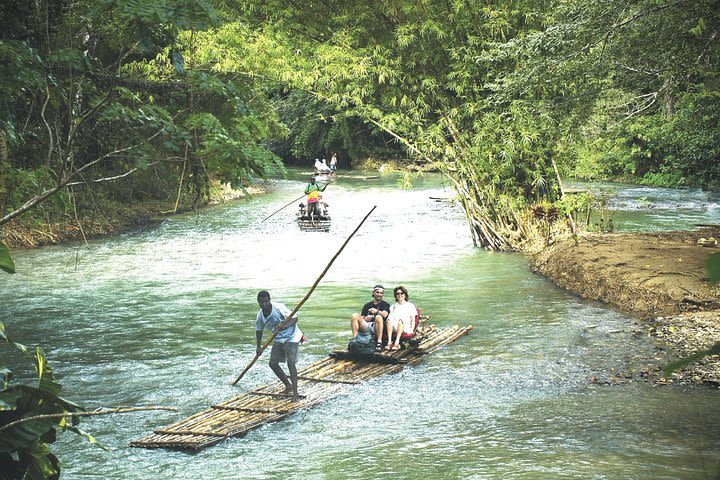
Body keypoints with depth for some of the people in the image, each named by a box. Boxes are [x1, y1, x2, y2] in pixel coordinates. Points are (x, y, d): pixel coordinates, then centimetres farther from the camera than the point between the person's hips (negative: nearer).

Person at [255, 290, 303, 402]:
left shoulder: (279, 307, -24)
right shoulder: (260, 315, -5)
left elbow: (294, 318, -19)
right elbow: (259, 330, 12)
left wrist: (284, 326, -36)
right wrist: (258, 346, 8)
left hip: (291, 337, -7)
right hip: (279, 339, 7)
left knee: (290, 363, -15)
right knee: (273, 363, 5)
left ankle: (295, 393, -12)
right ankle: (288, 386, 20)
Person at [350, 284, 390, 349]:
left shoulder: (385, 305, 14)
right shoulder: (367, 305, 27)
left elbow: (385, 315, -8)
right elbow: (361, 317, 21)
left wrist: (376, 311, -25)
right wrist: (364, 319, -2)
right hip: (366, 327, 4)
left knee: (378, 317, -35)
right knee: (354, 316, -16)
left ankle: (379, 341, -42)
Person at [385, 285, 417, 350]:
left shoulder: (410, 305, 23)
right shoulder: (393, 306, 29)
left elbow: (413, 319, 13)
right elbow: (390, 317, 16)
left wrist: (412, 329, -2)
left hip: (406, 327, -2)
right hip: (394, 327, 2)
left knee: (401, 319, -36)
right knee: (390, 318, -32)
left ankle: (397, 342, -53)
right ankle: (389, 342, -47)